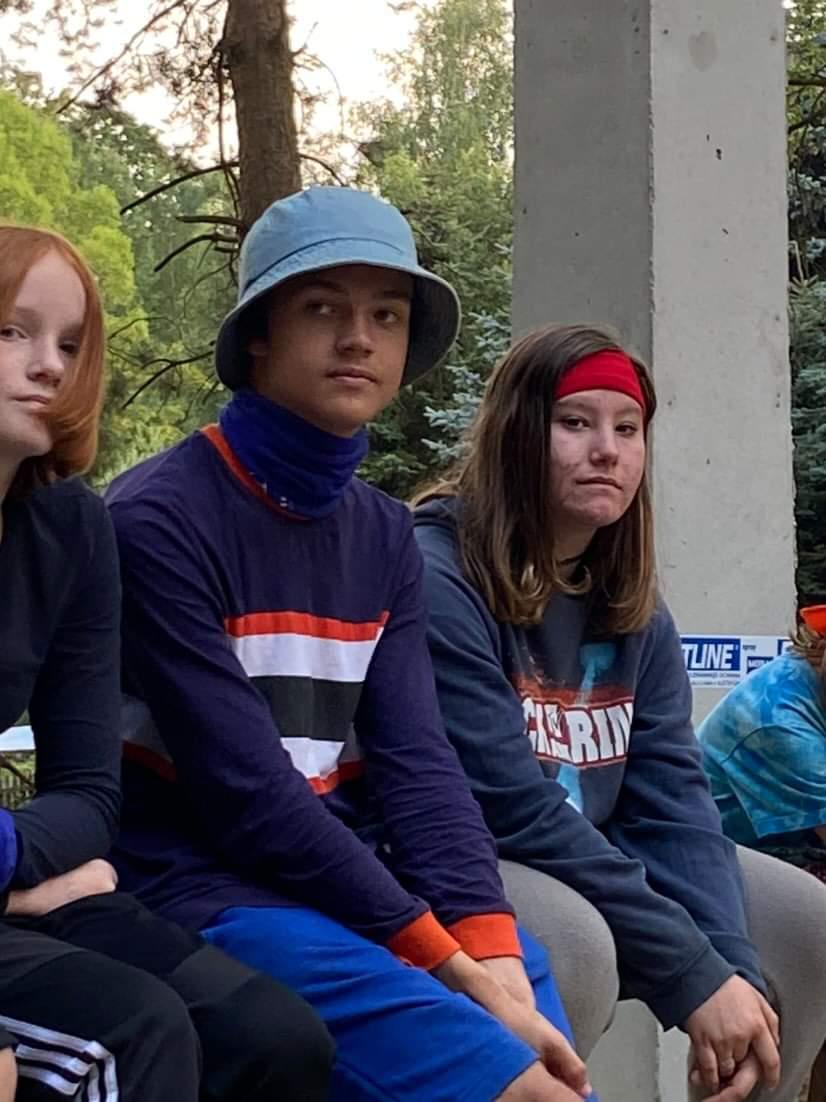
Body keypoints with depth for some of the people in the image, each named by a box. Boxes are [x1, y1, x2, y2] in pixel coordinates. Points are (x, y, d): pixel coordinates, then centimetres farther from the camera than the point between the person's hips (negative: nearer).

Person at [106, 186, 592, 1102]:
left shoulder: (385, 536, 9)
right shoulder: (158, 519, -13)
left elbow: (416, 761, -1)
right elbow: (243, 789, -18)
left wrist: (493, 958, -16)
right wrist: (450, 964, -18)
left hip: (346, 883, 7)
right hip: (204, 890, -7)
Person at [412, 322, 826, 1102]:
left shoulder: (632, 607, 4)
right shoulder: (435, 575, -21)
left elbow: (670, 797, -4)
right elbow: (511, 807, -26)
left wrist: (737, 969, -20)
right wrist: (694, 976, -26)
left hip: (585, 863, 8)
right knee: (572, 941, -36)